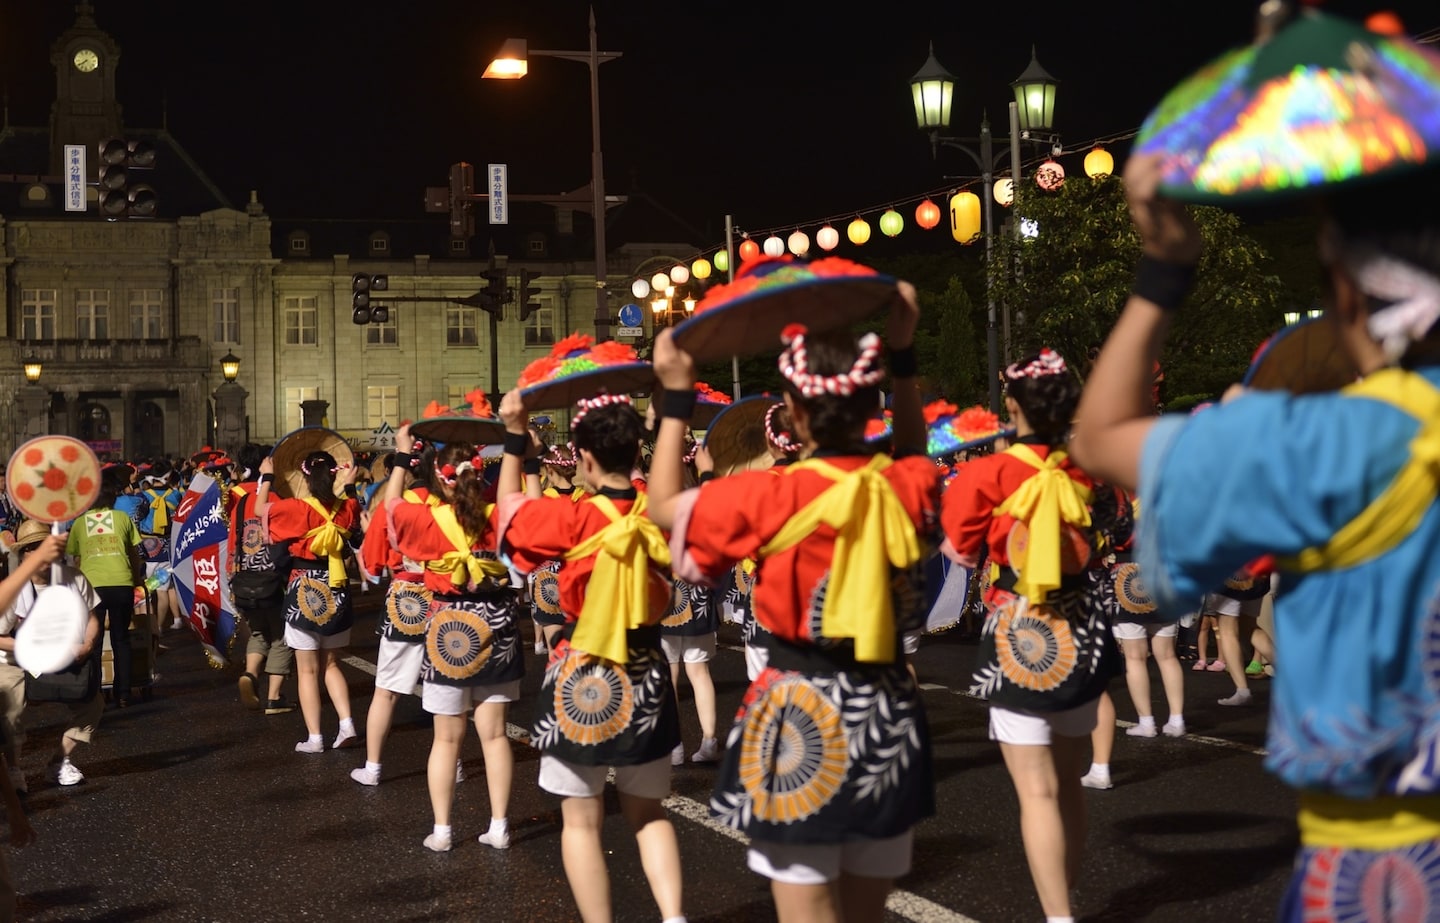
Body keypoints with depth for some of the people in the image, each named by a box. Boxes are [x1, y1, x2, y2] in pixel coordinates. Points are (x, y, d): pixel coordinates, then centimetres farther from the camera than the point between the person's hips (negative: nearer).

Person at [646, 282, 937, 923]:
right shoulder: (907, 487, -2)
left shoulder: (768, 498, -14)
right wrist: (902, 354, 23)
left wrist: (676, 397, 6)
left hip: (802, 717, -4)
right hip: (889, 722, 4)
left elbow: (664, 507, 2)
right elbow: (912, 454, 24)